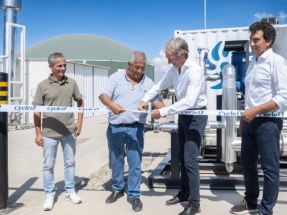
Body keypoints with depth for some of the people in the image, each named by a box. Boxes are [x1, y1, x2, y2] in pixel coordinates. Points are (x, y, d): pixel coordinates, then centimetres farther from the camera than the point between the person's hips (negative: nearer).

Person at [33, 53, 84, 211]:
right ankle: (49, 196, 22)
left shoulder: (71, 83, 2)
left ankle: (70, 192, 29)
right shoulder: (43, 86, -4)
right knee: (48, 165, 6)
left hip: (69, 132, 2)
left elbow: (80, 102, 13)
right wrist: (38, 133, -7)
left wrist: (79, 123, 5)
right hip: (49, 133, -2)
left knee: (70, 163, 13)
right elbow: (37, 110, -3)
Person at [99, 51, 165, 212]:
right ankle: (118, 189, 32)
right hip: (115, 128, 1)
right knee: (116, 160, 12)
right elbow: (104, 95, -4)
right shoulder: (116, 78, 5)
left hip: (135, 128, -1)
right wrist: (111, 105, -26)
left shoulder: (148, 83, 8)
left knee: (135, 162, -1)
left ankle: (135, 195, 13)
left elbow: (157, 100, -2)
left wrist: (164, 110, -25)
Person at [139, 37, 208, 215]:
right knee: (182, 156, 16)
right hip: (183, 114, 9)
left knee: (190, 159, -10)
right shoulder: (174, 69, 2)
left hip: (196, 115, -9)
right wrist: (145, 99, 5)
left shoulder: (195, 71, -25)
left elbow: (189, 101, -33)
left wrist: (163, 112, -31)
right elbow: (161, 85, 18)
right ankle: (184, 194, 32)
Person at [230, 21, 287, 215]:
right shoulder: (253, 63, 15)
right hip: (250, 120, 8)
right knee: (248, 163, 16)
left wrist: (256, 110, -22)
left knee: (269, 168, 1)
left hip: (267, 121, -8)